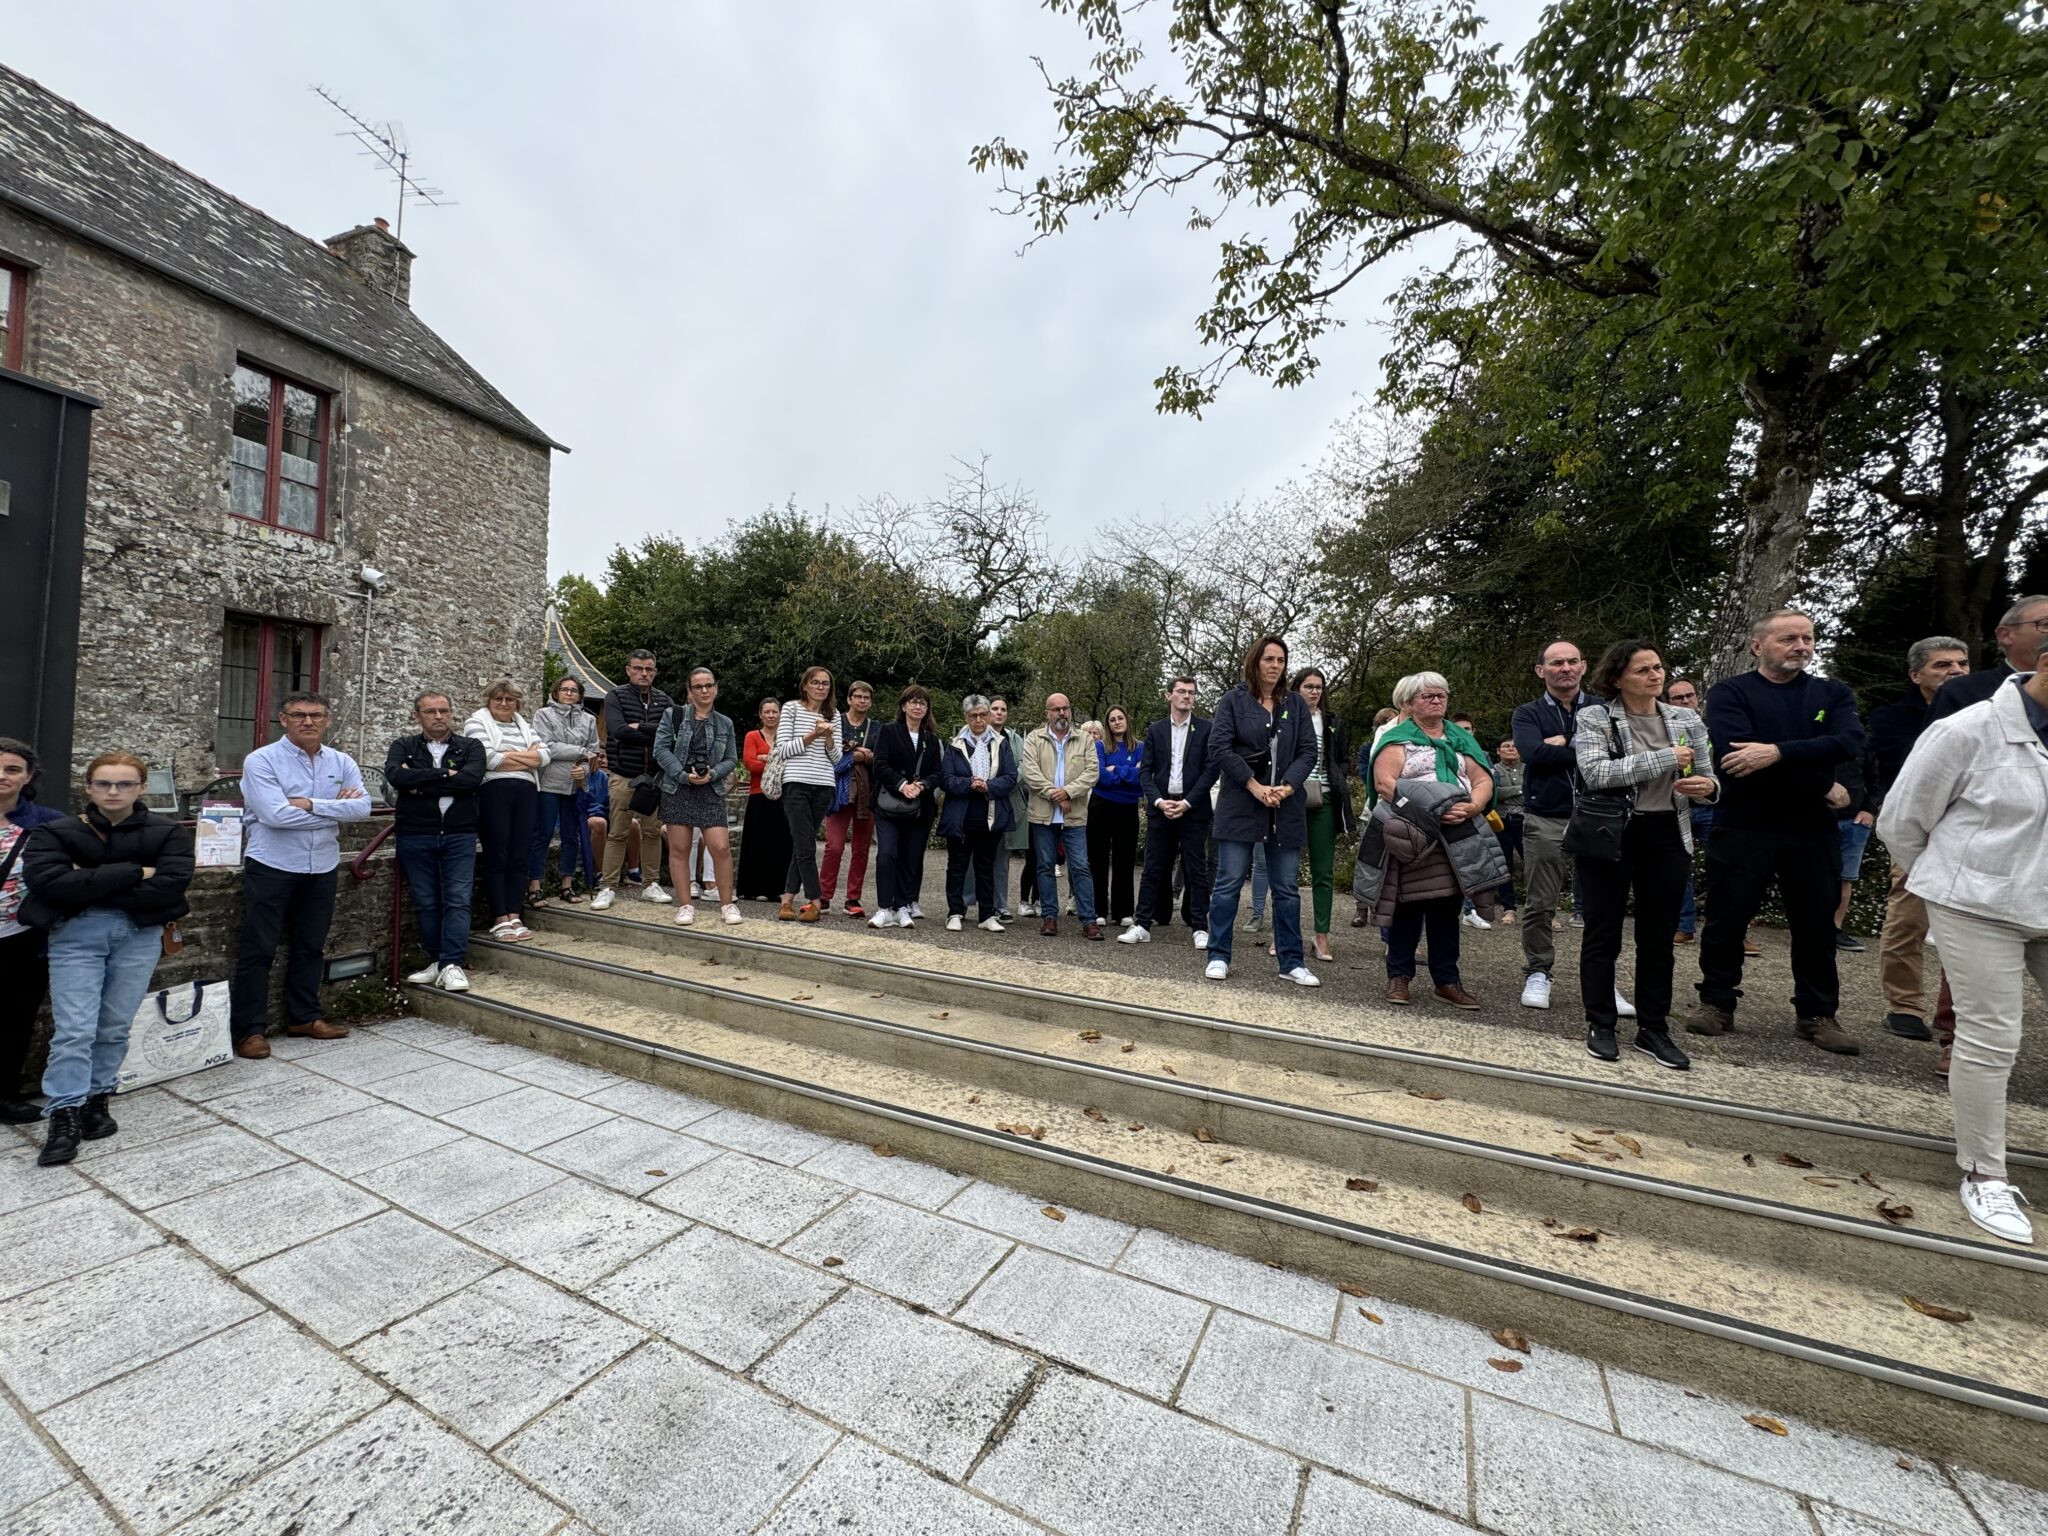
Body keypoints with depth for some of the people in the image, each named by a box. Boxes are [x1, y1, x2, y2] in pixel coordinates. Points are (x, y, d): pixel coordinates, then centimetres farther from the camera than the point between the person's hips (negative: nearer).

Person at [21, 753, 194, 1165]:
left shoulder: (168, 833, 2)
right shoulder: (55, 832, 3)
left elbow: (170, 885, -12)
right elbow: (48, 882, -13)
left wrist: (88, 886, -10)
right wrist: (132, 873, -16)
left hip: (140, 934, 0)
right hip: (75, 934, 0)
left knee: (115, 1027, 7)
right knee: (74, 1029, -5)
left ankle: (97, 1100, 22)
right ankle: (65, 1115, 4)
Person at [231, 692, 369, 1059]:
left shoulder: (342, 763, 4)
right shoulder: (261, 761, -8)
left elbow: (362, 807, -10)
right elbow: (276, 814, -21)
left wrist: (310, 803, -19)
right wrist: (336, 809, -12)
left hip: (322, 868, 4)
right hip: (272, 867, -4)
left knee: (309, 947, 15)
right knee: (257, 950, 2)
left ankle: (304, 1017, 28)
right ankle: (249, 1029, 12)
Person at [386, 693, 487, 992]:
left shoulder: (470, 747, 6)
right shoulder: (404, 747, 8)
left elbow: (472, 778, -14)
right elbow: (395, 776, -12)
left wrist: (420, 784, -11)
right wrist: (444, 773, -14)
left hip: (459, 835, -1)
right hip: (415, 836, 1)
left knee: (458, 900, -7)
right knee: (426, 903, 7)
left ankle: (452, 964, -6)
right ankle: (436, 961, 16)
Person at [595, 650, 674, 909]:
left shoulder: (664, 700, 8)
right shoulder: (615, 697, 0)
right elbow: (619, 731, -17)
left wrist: (640, 727, -13)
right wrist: (656, 734, -13)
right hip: (624, 776, -3)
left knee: (653, 832, 7)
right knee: (617, 833, 1)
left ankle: (652, 885, 16)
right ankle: (608, 888, 8)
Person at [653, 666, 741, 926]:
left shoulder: (725, 724, 12)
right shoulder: (673, 715, 4)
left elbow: (731, 759, 11)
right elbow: (661, 749, -3)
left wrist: (712, 774, -8)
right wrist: (684, 775, -13)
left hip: (711, 792, 1)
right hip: (677, 790, -1)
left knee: (721, 848, -8)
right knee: (679, 849, 3)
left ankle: (727, 903, 5)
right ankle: (685, 905, 13)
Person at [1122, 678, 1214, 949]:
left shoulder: (1206, 729, 2)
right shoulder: (1155, 730, 8)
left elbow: (1211, 770, -4)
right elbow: (1145, 772, 5)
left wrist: (1187, 802, -12)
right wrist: (1159, 801, -10)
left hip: (1193, 809, -2)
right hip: (1160, 807, 2)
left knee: (1196, 870, 3)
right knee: (1154, 868, 5)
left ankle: (1200, 927, 11)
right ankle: (1143, 924, 10)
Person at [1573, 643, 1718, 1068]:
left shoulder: (1688, 720, 9)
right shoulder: (1594, 717, -5)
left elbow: (1707, 779, 12)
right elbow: (1595, 772, -21)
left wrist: (1707, 787, -11)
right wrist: (1665, 759, -20)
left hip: (1668, 838, 4)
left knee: (1658, 937, 10)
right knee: (1603, 934, 4)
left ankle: (1653, 1029, 21)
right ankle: (1601, 1026, 15)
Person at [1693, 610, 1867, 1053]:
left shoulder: (1833, 694, 10)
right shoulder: (1730, 692, -2)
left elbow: (1850, 742, -10)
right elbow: (1733, 754, -18)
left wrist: (1778, 752, -25)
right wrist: (1821, 787, -12)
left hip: (1813, 831, 4)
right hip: (1744, 828, -3)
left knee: (1817, 924, 11)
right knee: (1726, 919, 3)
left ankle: (1818, 1013, 24)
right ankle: (1717, 1002, 16)